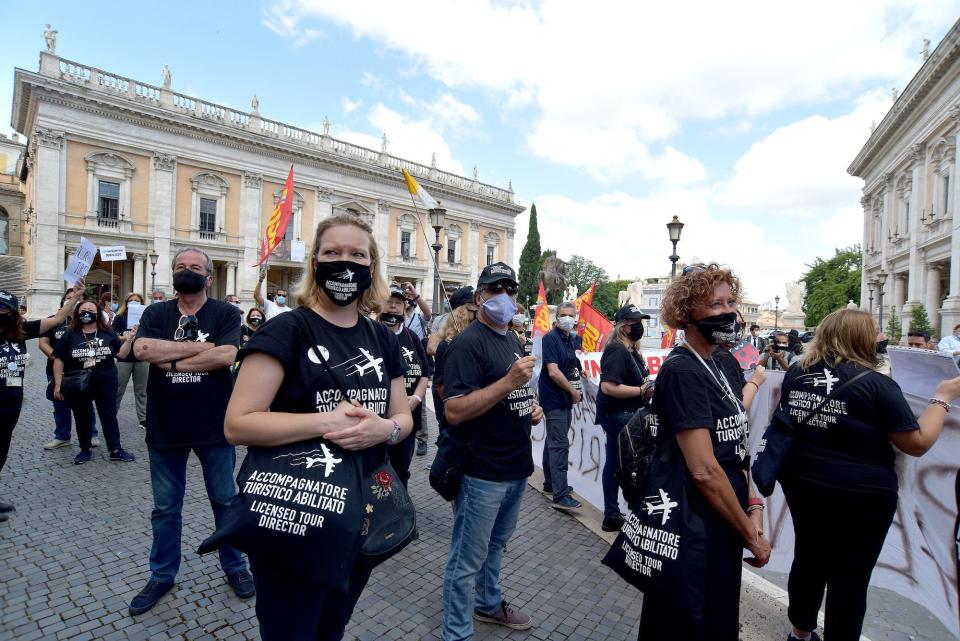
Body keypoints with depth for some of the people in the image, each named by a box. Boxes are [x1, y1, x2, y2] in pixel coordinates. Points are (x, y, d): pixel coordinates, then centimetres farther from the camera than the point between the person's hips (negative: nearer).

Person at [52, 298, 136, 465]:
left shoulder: (107, 333, 2)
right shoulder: (70, 336, 0)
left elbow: (121, 354, 0)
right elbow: (58, 360, 0)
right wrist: (58, 385, -5)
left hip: (105, 384, 0)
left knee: (109, 416, 4)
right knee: (82, 419, 11)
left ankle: (116, 450, 10)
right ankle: (85, 450, 26)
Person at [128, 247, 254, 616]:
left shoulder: (225, 314, -5)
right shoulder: (156, 314, 4)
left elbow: (226, 356, -20)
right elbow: (141, 349, -15)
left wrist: (172, 361, -14)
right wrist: (200, 347, -18)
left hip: (214, 427, -2)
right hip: (165, 428, 3)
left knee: (225, 501, 13)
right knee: (165, 507, 18)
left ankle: (234, 567, 32)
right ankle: (162, 575, 38)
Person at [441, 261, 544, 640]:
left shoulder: (513, 341, 11)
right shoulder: (469, 342, -18)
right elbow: (454, 411, -26)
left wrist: (531, 408, 3)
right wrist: (509, 382, -30)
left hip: (517, 466, 9)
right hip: (483, 471, -9)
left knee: (495, 544, 27)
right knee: (467, 559, 8)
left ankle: (489, 604, 48)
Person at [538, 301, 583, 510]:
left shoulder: (572, 339, 9)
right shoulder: (550, 338, -15)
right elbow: (553, 371, -21)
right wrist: (573, 391, -12)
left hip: (565, 398, 9)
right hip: (554, 398, -8)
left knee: (554, 441, 18)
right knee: (559, 444, -8)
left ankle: (550, 482, 31)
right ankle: (561, 495, -3)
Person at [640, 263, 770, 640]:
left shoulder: (713, 365, 7)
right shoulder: (682, 371, -22)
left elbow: (731, 447, 12)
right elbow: (704, 470, -25)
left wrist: (752, 506, 1)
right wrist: (751, 536, -13)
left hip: (721, 524, 9)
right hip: (691, 528, -9)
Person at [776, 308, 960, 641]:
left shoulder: (795, 375, -1)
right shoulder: (876, 384, -16)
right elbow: (917, 443, -9)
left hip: (802, 483, 6)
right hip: (860, 494, -5)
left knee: (808, 558, 21)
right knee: (850, 577, 12)